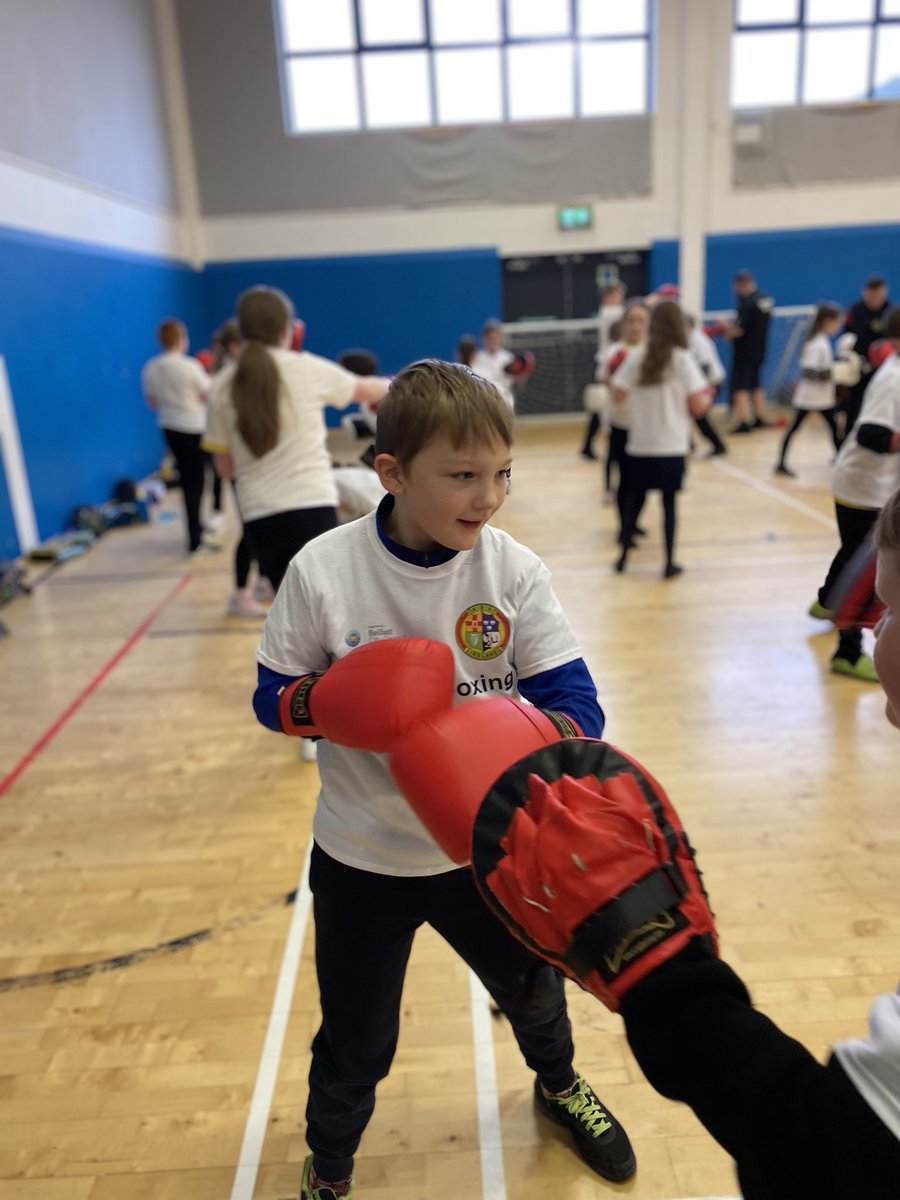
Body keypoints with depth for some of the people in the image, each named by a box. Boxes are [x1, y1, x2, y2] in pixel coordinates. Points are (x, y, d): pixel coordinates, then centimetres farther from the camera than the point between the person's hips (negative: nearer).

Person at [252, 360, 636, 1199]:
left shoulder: (513, 571, -15)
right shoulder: (322, 570, -17)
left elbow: (575, 700, -16)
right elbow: (273, 697, -7)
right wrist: (320, 704, -29)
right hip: (362, 858, -1)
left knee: (533, 988, 27)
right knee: (355, 1043, 17)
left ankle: (558, 1085, 64)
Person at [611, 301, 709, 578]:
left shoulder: (636, 358, 0)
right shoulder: (682, 359, -5)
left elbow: (618, 396, -2)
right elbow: (697, 405, -9)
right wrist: (707, 400, 12)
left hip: (639, 444, 2)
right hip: (672, 446, -2)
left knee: (635, 501, 14)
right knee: (669, 503, 5)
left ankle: (624, 556, 21)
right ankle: (669, 563, 10)